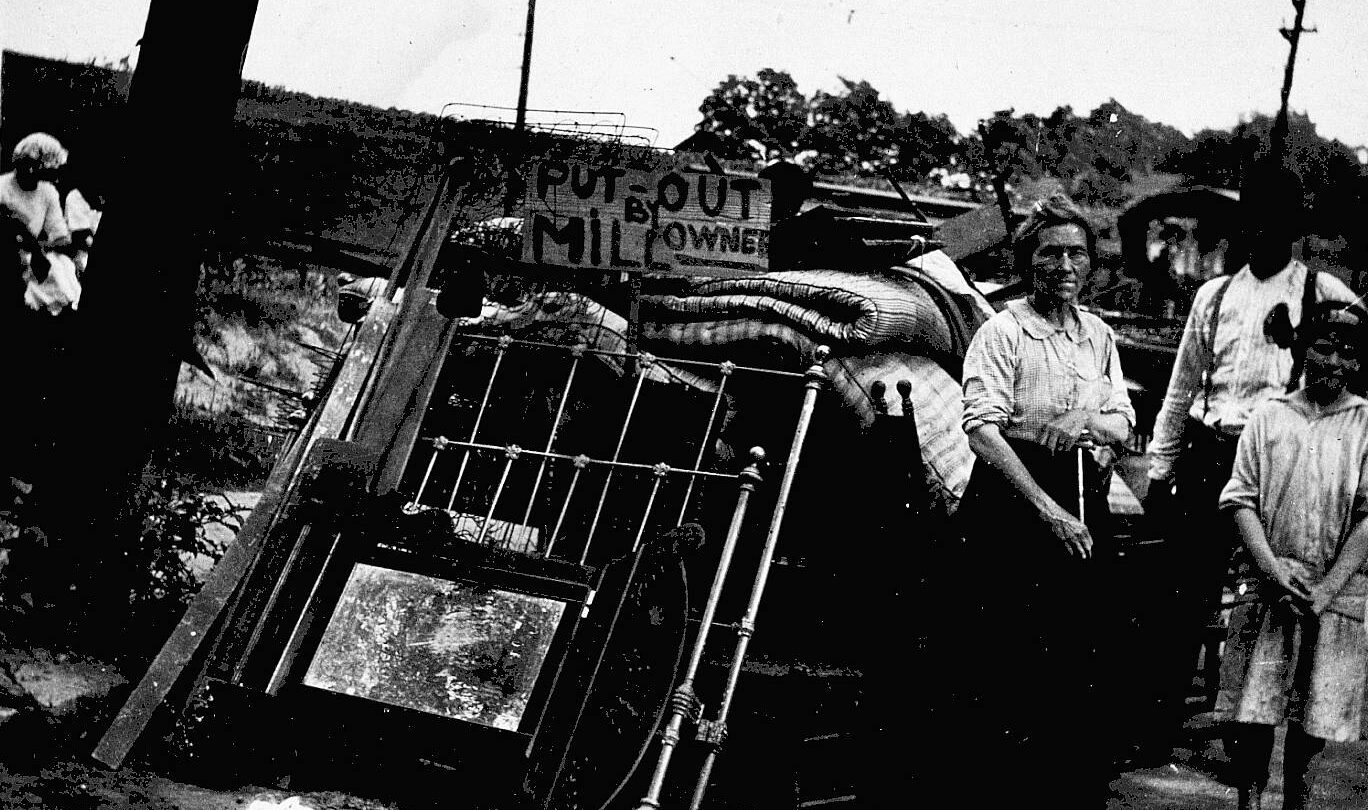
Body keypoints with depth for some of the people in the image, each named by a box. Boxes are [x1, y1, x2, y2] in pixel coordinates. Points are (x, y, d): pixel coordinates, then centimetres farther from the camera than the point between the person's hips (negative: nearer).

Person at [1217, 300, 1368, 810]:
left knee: (1313, 721, 5)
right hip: (1271, 592, 0)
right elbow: (1239, 498, 3)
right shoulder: (1269, 416, 8)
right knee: (1254, 714, -2)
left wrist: (1327, 589, -13)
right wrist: (1269, 564, -12)